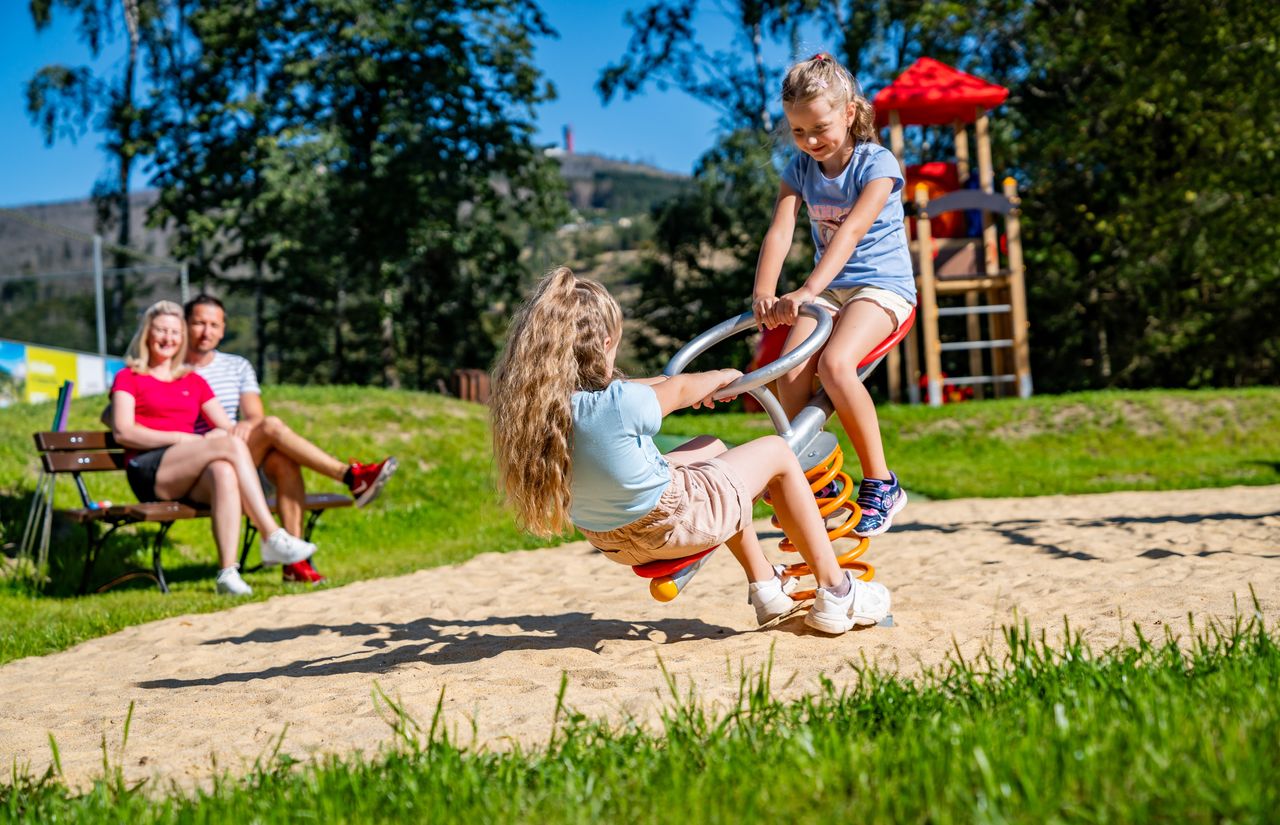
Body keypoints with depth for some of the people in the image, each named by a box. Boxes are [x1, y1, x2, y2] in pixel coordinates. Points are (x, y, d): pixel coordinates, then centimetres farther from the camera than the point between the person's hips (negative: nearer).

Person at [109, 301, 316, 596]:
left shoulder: (194, 382, 27)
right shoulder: (128, 377, 15)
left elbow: (228, 427, 18)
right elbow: (123, 432, -1)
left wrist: (218, 435, -7)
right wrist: (180, 438, -11)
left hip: (192, 478, 4)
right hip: (148, 473, -3)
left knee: (223, 471, -36)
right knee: (232, 447, -29)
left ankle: (228, 572, -48)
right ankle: (273, 538, -37)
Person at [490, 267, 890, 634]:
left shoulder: (530, 406, -11)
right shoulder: (621, 406, -32)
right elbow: (679, 389, -9)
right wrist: (722, 377, 12)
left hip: (612, 541, 8)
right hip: (675, 523, -8)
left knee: (710, 447, 30)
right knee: (776, 452, 12)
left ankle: (766, 588, 39)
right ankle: (835, 593, 18)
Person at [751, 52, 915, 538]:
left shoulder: (877, 164, -10)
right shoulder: (800, 168, 6)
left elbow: (852, 230, -25)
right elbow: (780, 230, -6)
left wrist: (806, 292, -38)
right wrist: (763, 293, -24)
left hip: (881, 285, -5)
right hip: (827, 289, 5)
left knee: (835, 363, -32)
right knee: (789, 374, -22)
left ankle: (880, 484, -18)